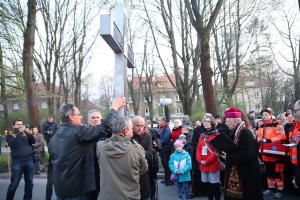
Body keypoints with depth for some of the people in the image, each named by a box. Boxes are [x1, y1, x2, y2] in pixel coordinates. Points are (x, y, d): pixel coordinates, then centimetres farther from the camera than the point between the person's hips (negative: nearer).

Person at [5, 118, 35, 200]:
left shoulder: (25, 133, 11)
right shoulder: (9, 135, 0)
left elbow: (33, 141, 2)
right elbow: (13, 144, -18)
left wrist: (29, 133, -14)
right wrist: (20, 132, -21)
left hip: (29, 161, 4)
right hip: (17, 162, -4)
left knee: (29, 183, 8)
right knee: (14, 184, -1)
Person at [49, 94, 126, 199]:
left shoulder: (54, 137, 7)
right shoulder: (78, 132, -18)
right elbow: (104, 128, -18)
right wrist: (115, 107, -7)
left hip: (60, 187, 8)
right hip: (78, 187, -8)